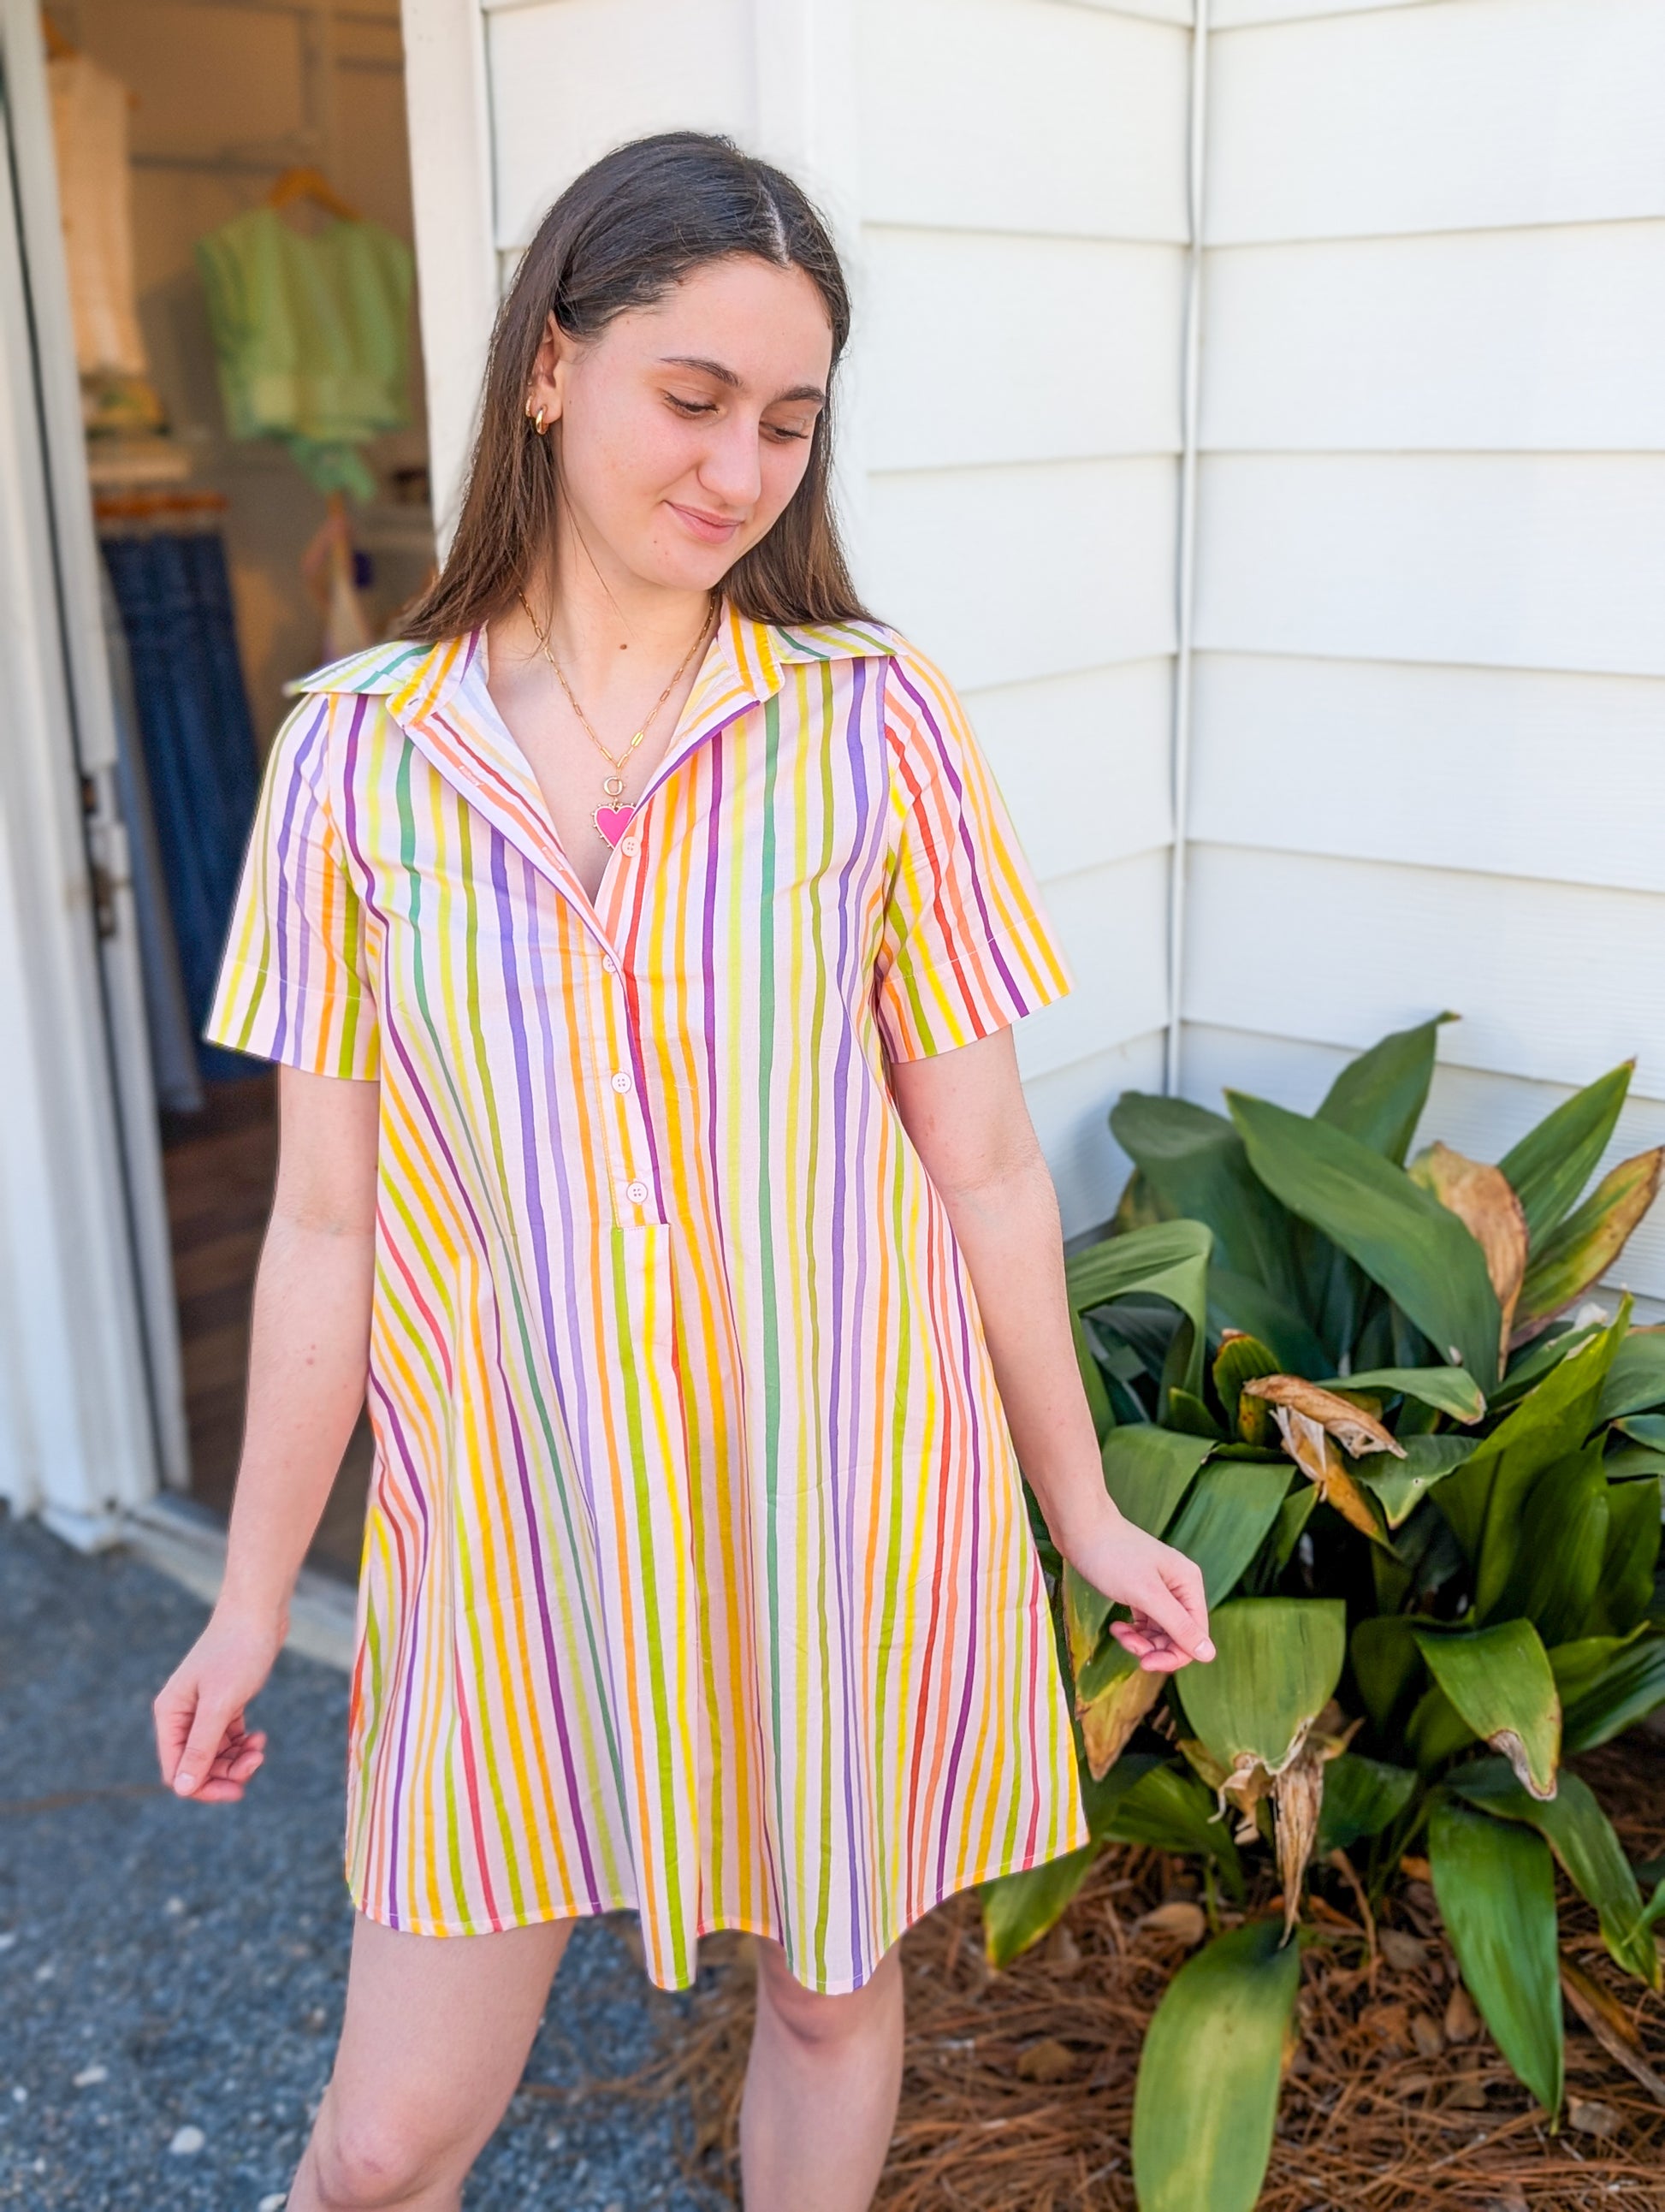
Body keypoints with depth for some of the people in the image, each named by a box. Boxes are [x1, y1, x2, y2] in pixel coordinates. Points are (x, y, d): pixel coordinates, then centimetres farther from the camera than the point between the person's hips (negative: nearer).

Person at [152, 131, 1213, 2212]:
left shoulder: (874, 720, -6)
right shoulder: (359, 750, -4)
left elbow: (984, 1168, -1)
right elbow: (326, 1223, 0)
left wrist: (1083, 1512, 6)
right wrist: (253, 1594, 6)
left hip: (839, 1502, 0)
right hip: (513, 1529, 1)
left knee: (828, 1988, 20)